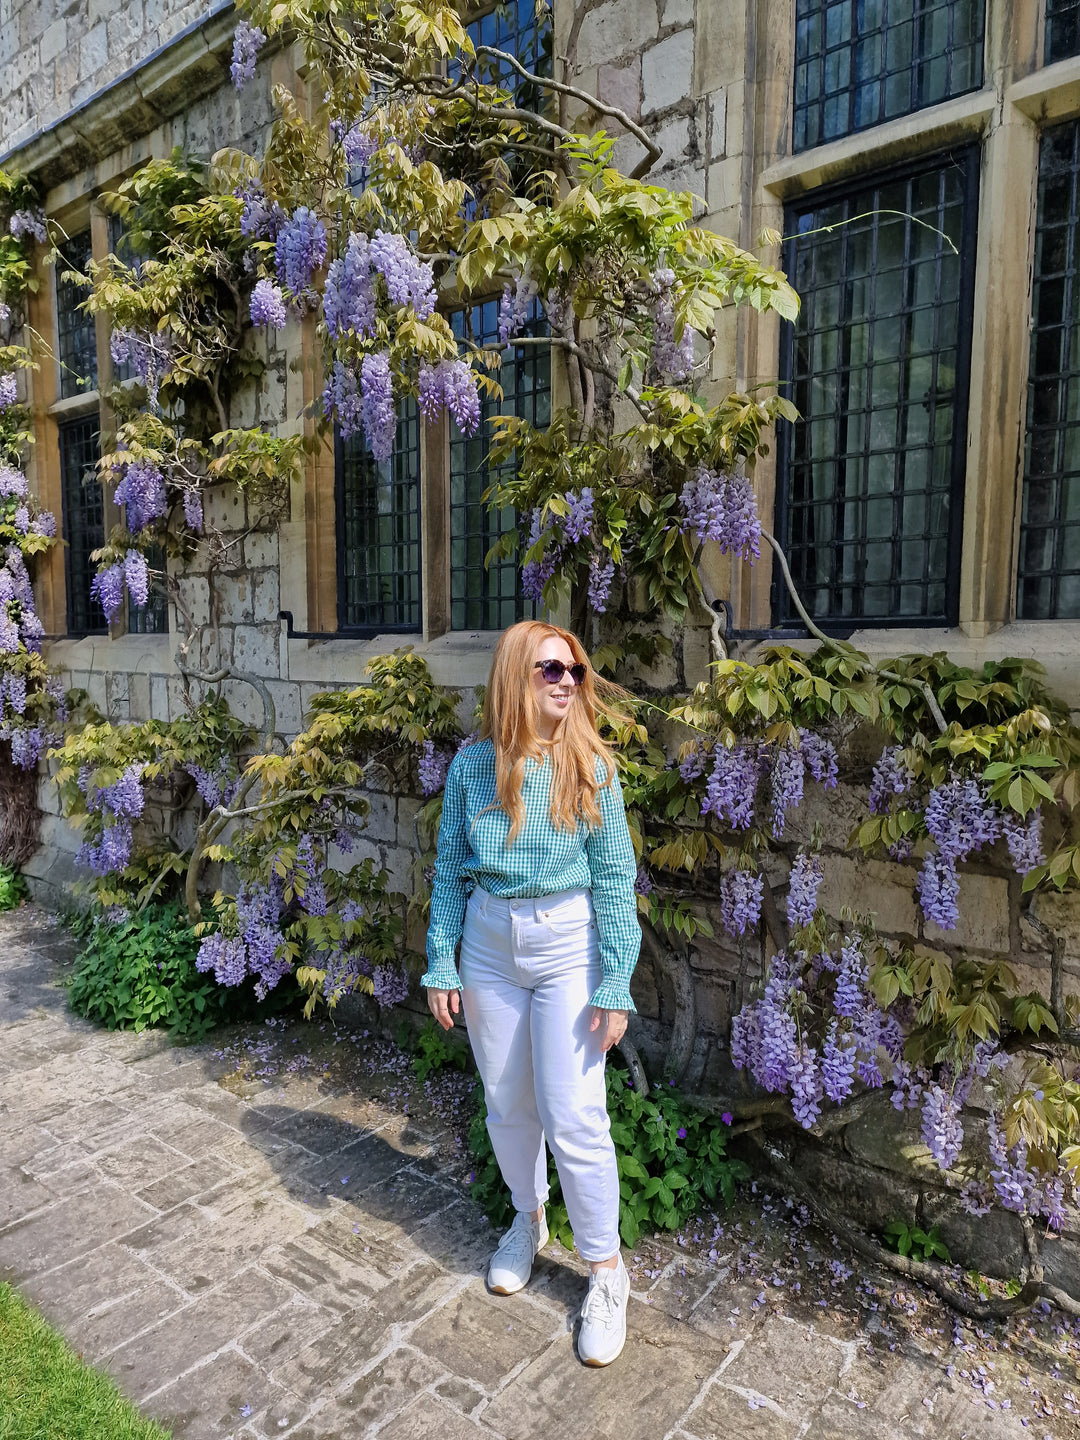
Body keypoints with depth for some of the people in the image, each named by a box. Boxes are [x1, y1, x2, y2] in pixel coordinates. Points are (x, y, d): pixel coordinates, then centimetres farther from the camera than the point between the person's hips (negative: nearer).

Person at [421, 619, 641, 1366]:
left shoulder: (590, 765, -9)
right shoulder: (473, 764, -3)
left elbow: (614, 877, -8)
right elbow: (450, 869, 3)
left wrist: (616, 984, -11)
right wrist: (441, 963, 1)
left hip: (567, 946, -2)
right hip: (489, 946, 3)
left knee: (573, 1116, 0)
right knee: (508, 1105, 18)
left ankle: (606, 1269, 24)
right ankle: (528, 1220, 45)